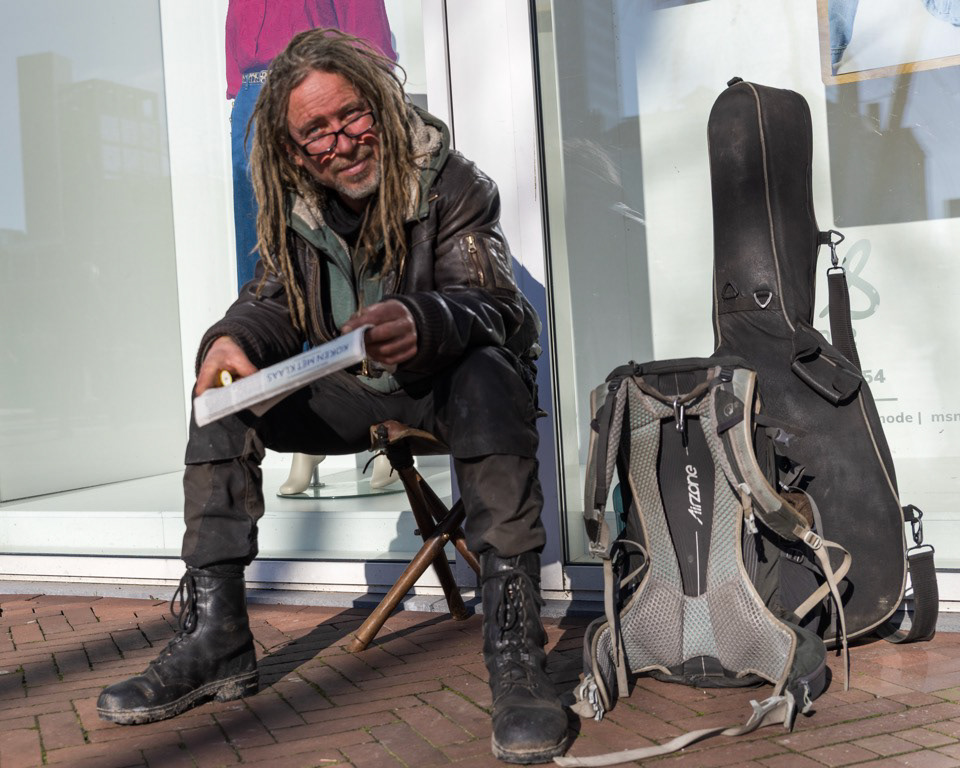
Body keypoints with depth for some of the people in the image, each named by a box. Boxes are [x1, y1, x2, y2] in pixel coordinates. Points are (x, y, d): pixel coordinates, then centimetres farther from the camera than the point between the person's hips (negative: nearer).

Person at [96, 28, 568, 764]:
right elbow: (274, 303, -1)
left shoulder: (449, 181, -17)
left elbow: (493, 305, -27)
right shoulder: (293, 206, -2)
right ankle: (215, 637, -9)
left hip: (450, 381, -5)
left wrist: (422, 322, -51)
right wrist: (232, 339, -26)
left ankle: (516, 648, -40)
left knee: (488, 377, -38)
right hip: (356, 393, 5)